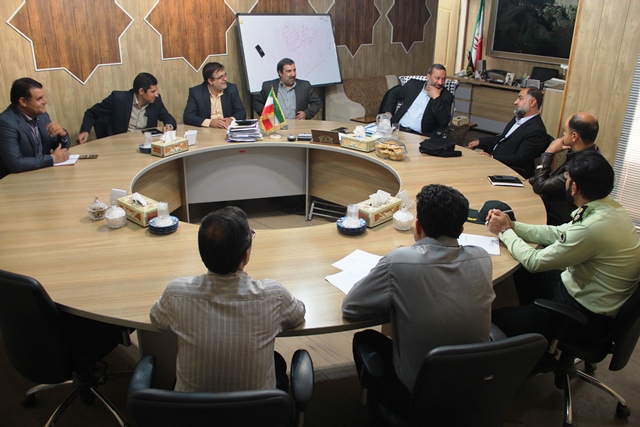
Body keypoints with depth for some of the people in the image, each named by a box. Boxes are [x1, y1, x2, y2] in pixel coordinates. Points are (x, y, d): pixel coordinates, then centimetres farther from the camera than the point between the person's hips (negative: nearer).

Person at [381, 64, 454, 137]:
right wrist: (388, 112, 11)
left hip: (420, 136, -2)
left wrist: (436, 98, -11)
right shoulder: (413, 84, 10)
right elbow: (394, 93, 25)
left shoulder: (446, 96, 2)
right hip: (398, 128, 2)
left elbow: (445, 122, -10)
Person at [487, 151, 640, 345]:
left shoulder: (593, 228, -33)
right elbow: (558, 233, 7)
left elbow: (534, 262, -22)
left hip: (587, 318, -9)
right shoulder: (608, 207, -5)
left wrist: (505, 232, -7)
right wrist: (512, 225, 0)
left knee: (496, 320, -5)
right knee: (521, 273, 21)